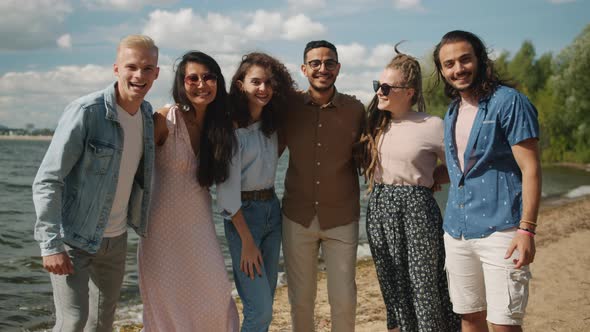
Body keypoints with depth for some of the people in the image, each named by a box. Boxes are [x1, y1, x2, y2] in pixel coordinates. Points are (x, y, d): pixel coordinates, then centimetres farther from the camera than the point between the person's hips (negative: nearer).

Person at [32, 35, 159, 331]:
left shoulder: (147, 114, 1)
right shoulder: (85, 112, -19)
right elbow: (46, 181, -19)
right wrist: (51, 244, -24)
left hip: (116, 237, 7)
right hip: (74, 238, -6)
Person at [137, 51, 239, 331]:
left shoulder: (221, 122, 1)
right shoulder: (165, 120, -14)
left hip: (200, 224, 4)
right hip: (164, 225, -4)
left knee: (216, 297, 5)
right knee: (166, 302, 8)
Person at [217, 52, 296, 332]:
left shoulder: (271, 124, 7)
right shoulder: (232, 128, -14)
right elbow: (227, 190, -15)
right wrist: (247, 241, -15)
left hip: (272, 210, 7)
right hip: (243, 215, -7)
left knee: (265, 302, 12)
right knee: (260, 309, -9)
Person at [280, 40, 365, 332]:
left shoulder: (355, 109, -4)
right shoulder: (290, 107, -3)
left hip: (342, 219, -1)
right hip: (297, 218, 1)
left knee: (344, 299, 6)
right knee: (300, 298, 11)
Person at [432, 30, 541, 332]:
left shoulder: (508, 102, -7)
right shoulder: (452, 112, 14)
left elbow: (530, 169, -11)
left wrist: (527, 229, -17)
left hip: (499, 230, -7)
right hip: (457, 231, 7)